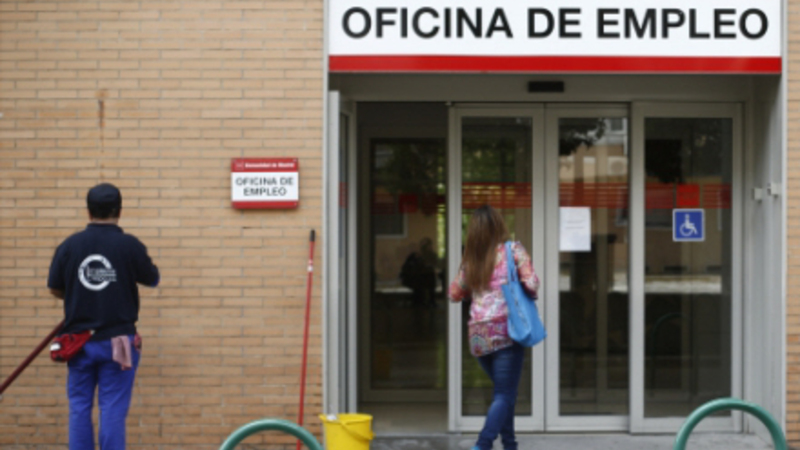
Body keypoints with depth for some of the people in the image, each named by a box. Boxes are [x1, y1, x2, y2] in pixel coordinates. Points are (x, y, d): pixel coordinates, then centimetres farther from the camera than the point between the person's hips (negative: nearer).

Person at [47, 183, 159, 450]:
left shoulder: (69, 246, -3)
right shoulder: (129, 245, -9)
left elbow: (55, 289, 7)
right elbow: (152, 280, 6)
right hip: (117, 340, -2)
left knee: (79, 408, 10)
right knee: (113, 410, 1)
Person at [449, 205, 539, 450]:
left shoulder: (470, 260, 12)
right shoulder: (513, 250, 1)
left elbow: (454, 293, 21)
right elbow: (531, 283, -8)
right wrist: (529, 292, 13)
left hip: (478, 335, 5)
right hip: (506, 331, -5)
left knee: (502, 392, 20)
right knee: (504, 396, -4)